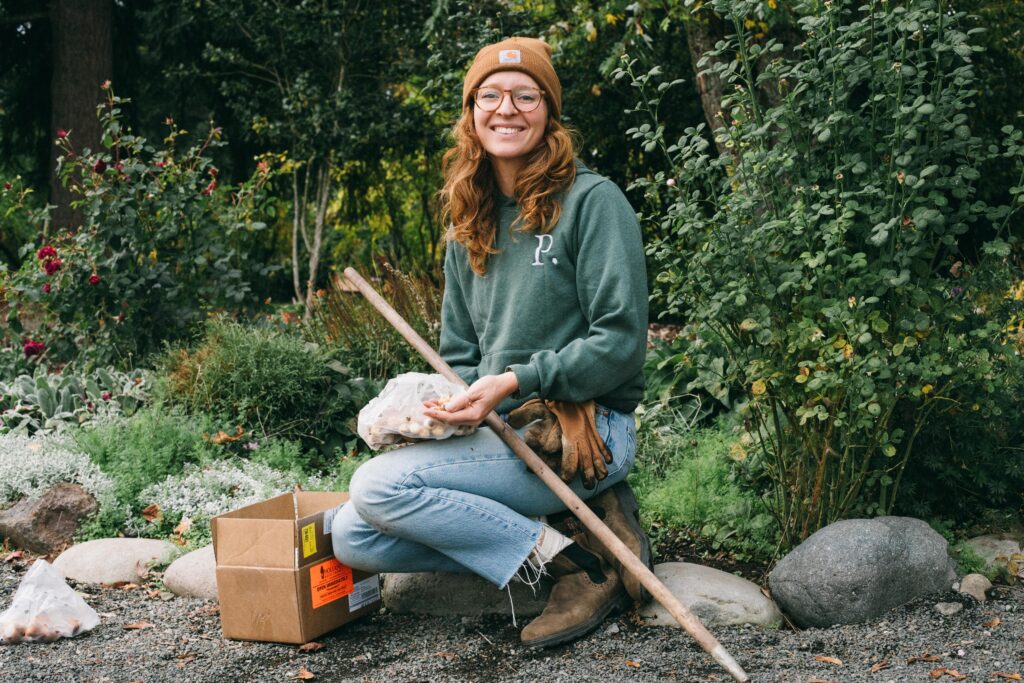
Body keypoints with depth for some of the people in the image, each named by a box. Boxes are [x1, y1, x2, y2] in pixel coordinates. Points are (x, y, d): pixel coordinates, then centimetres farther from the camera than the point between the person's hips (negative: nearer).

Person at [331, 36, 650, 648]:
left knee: (379, 486, -22)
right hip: (500, 434, 8)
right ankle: (566, 530, -6)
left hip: (583, 433, -7)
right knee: (353, 537, -7)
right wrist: (453, 404, -6)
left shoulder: (591, 200, -6)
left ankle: (581, 564, -12)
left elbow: (621, 340, -13)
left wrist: (514, 381, -19)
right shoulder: (470, 229, 15)